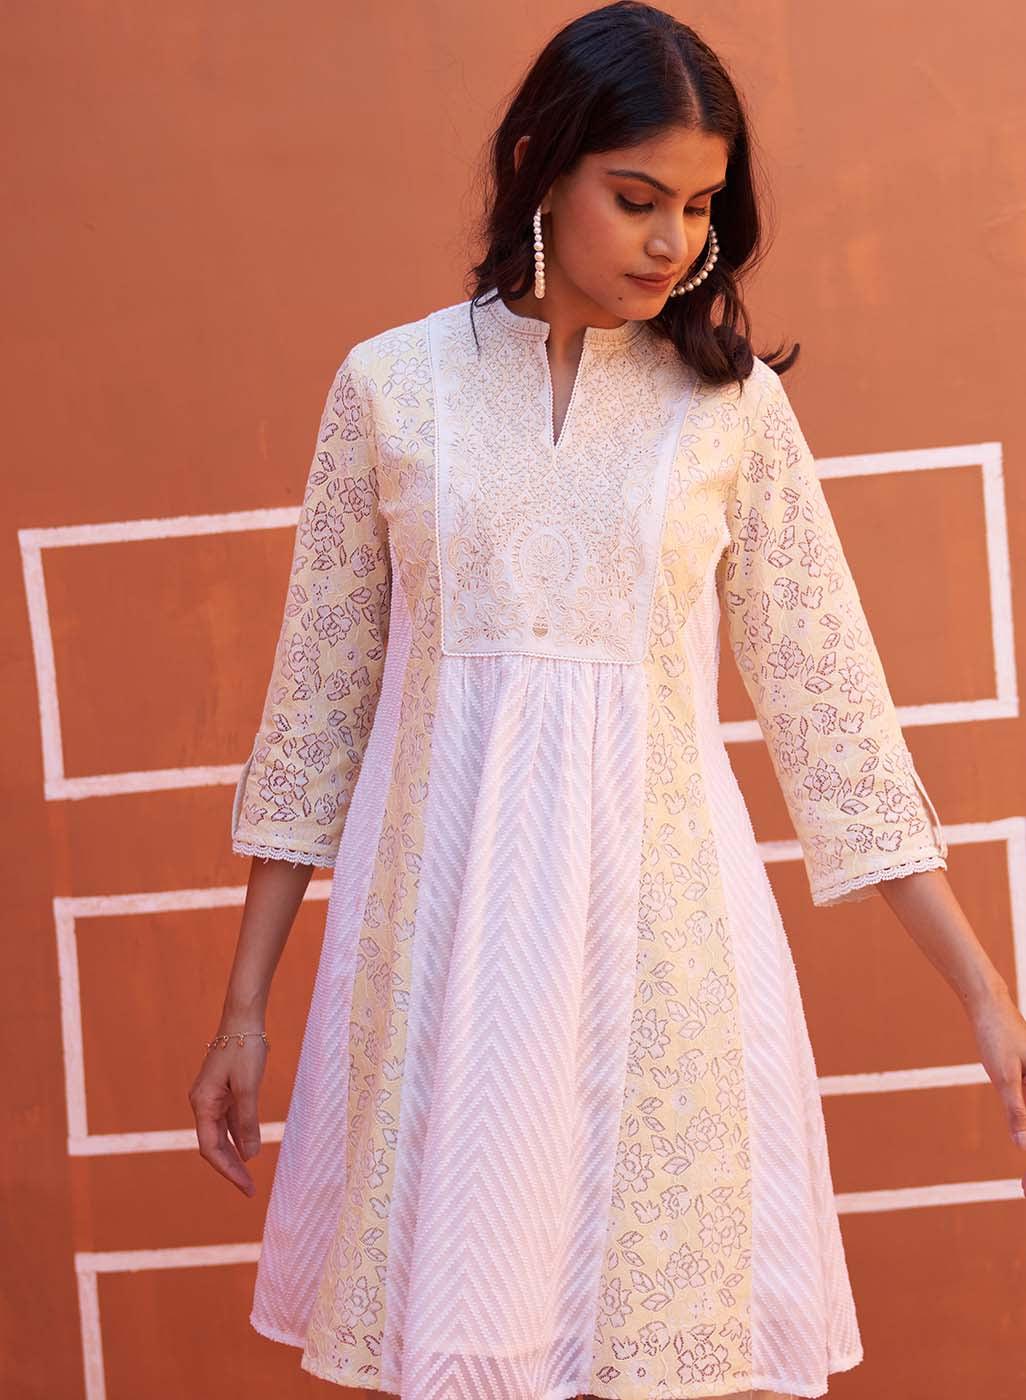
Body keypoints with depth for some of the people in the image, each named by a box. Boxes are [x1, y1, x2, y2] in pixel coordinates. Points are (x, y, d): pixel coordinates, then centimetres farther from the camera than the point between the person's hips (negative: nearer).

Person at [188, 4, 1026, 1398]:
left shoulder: (733, 403, 2)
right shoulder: (390, 384, 2)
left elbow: (830, 707, 3)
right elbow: (316, 707, 6)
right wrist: (245, 1007, 6)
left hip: (658, 918, 0)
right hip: (445, 919, 0)